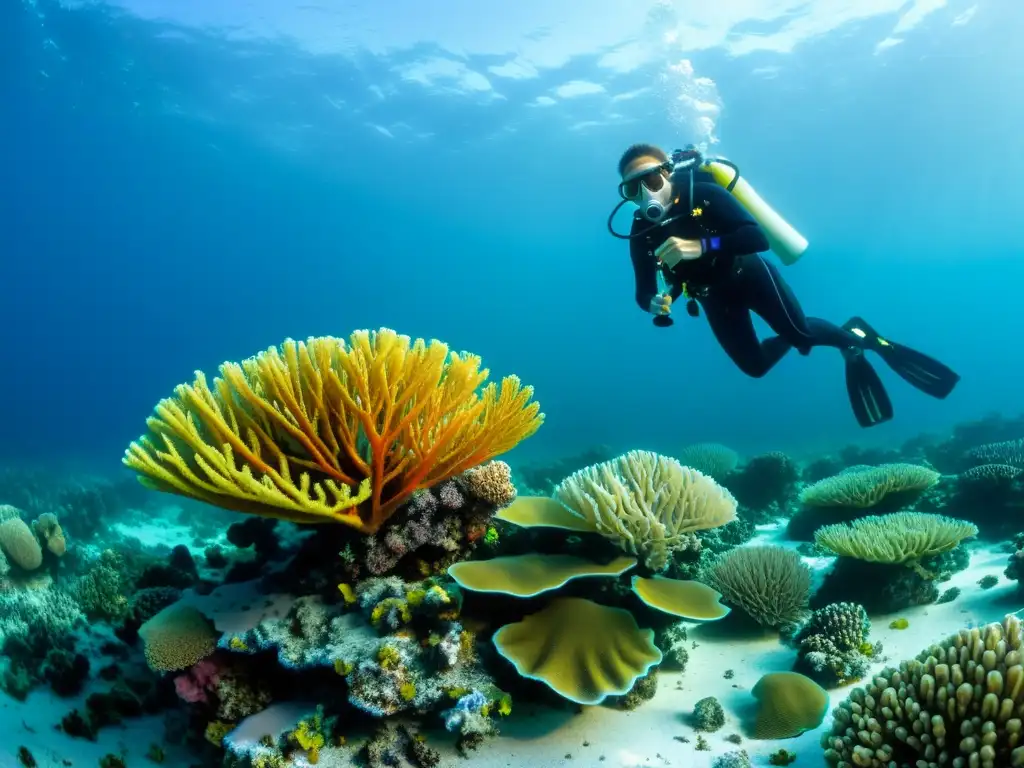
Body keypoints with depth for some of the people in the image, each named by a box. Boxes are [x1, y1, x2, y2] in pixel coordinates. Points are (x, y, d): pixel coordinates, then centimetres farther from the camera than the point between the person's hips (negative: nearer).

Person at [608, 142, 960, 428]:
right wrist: (656, 303, -34)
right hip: (716, 299, 4)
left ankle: (856, 337, 15)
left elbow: (758, 237, -37)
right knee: (755, 366, 10)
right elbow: (643, 291, -10)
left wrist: (700, 246, -51)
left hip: (749, 275, -4)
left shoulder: (703, 193, -27)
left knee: (799, 330, -16)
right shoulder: (641, 233, -15)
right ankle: (791, 339, 41)